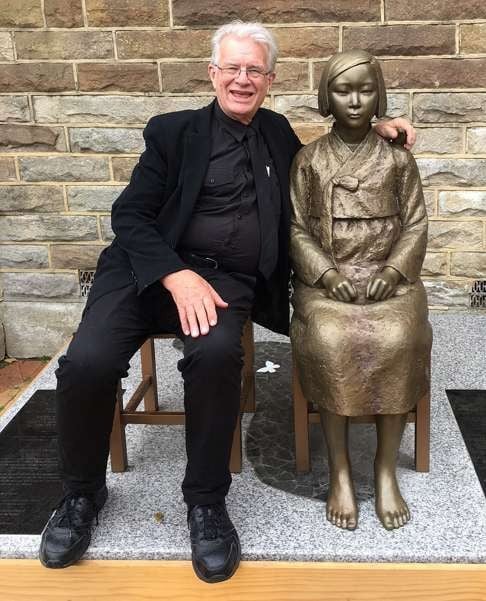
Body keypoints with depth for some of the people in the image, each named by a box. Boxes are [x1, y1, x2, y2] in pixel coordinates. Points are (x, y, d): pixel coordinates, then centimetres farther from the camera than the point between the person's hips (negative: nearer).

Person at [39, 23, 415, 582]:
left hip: (227, 279, 1)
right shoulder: (173, 131, 8)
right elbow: (129, 213, 0)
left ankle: (205, 501, -12)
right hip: (151, 266, -1)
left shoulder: (276, 132, 19)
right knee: (87, 363, -27)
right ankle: (82, 492, 2)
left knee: (216, 355, -34)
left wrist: (373, 131, 21)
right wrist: (176, 275, -17)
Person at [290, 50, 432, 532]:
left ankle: (386, 470, -14)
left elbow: (416, 225, 6)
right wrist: (327, 273, -12)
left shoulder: (397, 158, 7)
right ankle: (339, 471, -17)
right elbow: (296, 228, 3)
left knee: (396, 339, -31)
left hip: (389, 275, 1)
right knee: (329, 341, -32)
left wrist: (393, 270, -12)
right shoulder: (308, 160, 6)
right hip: (325, 278, 0)